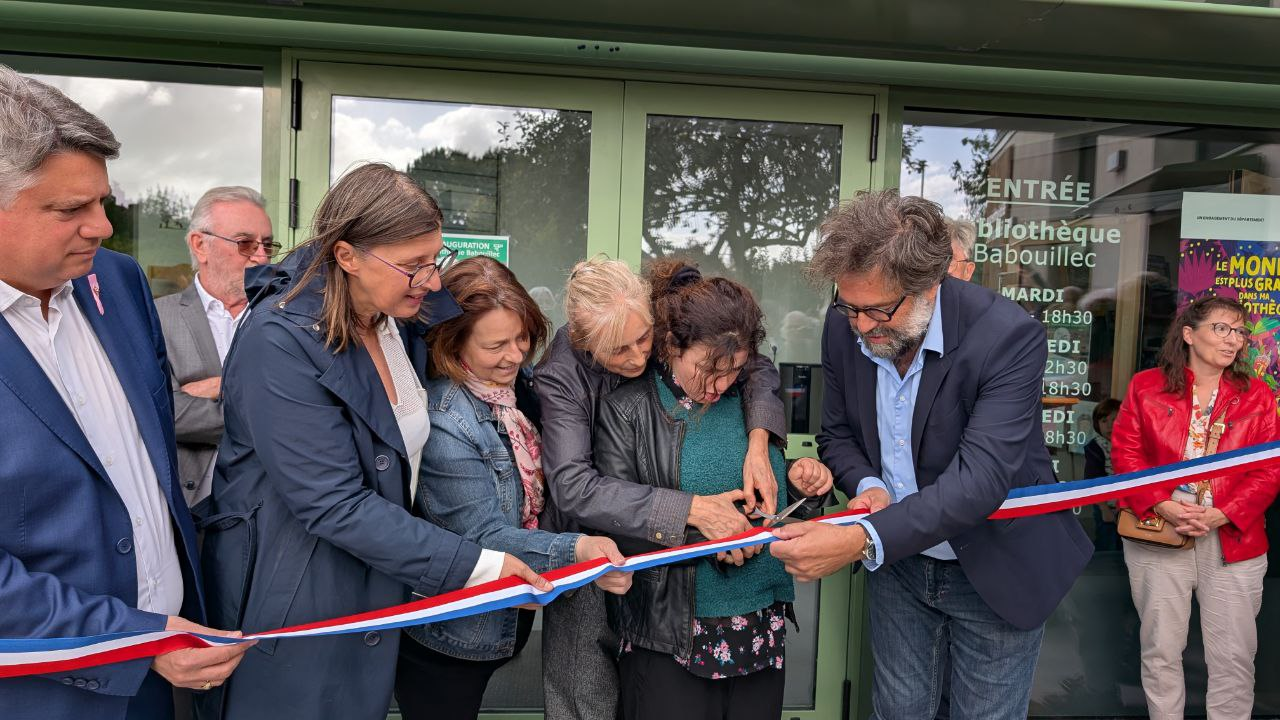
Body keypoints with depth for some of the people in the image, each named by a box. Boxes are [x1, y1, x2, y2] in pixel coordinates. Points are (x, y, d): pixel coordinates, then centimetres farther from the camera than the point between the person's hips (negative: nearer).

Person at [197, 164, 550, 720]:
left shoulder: (399, 320, -3)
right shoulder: (280, 344, -25)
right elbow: (334, 504, -28)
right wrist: (477, 565, -28)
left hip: (376, 593, 7)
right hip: (293, 606, -7)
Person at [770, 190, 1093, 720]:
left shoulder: (1009, 337, -28)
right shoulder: (845, 327, -11)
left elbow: (980, 478, -34)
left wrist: (862, 540, -43)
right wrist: (867, 484, -20)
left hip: (994, 571, -4)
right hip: (897, 564, 4)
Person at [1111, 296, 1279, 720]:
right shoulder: (1146, 386, 2)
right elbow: (1125, 452, -2)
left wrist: (1222, 514, -13)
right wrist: (1162, 505, -15)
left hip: (1232, 540, 1)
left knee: (1234, 655, 6)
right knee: (1161, 648, 10)